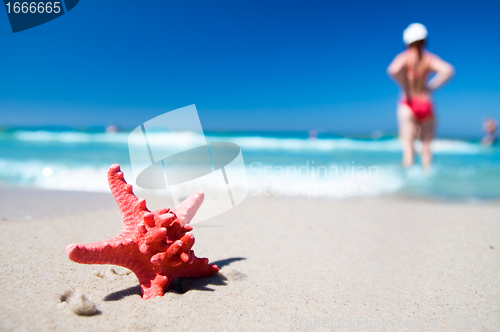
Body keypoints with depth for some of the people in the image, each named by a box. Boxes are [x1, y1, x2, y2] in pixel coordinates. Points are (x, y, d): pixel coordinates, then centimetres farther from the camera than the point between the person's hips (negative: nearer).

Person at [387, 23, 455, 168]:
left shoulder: (404, 57, -3)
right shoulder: (430, 58, 5)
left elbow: (393, 70, -25)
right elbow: (448, 70, -11)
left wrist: (406, 88, -12)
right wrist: (432, 86, 0)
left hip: (408, 104, -2)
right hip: (426, 104, 3)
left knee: (408, 144, -4)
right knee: (426, 145, 11)